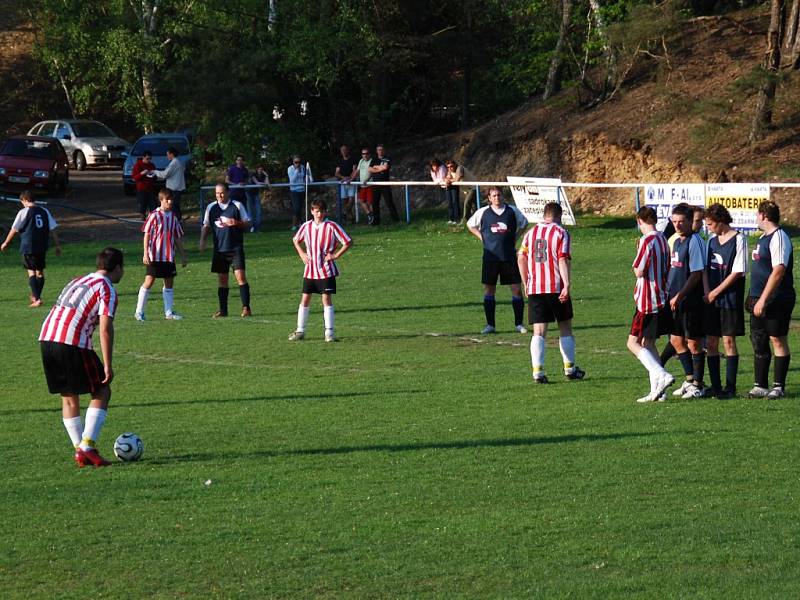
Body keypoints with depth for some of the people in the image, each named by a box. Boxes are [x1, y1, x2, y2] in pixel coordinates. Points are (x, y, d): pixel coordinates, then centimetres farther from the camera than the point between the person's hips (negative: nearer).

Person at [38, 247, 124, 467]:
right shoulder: (107, 288, 1)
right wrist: (108, 365, -8)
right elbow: (105, 328, -9)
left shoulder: (78, 281, 26)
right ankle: (87, 446, -5)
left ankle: (79, 451, 15)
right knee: (101, 392, 4)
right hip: (72, 343, -7)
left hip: (46, 339, 8)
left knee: (68, 397, 16)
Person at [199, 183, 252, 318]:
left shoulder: (237, 205, 0)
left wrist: (236, 223, -17)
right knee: (222, 280, 7)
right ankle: (223, 310, 13)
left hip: (235, 248, -3)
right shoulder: (211, 208, 9)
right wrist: (202, 240, 1)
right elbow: (206, 226, 17)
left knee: (240, 276, -12)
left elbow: (247, 224, 3)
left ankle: (246, 308, -11)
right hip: (219, 249, 3)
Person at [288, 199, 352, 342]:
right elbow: (295, 240, 22)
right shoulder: (306, 226, 4)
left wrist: (335, 255, -11)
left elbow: (348, 242, -7)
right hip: (310, 270, 4)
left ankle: (329, 331, -1)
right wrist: (302, 254, 8)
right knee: (305, 299, 5)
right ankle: (300, 331, 14)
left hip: (326, 270, -4)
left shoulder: (332, 227, -9)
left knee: (326, 298, -6)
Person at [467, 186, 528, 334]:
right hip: (490, 255, 0)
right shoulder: (483, 212, 3)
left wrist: (515, 238, 8)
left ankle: (519, 323, 6)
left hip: (509, 255, 0)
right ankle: (490, 325, 10)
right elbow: (470, 225, 18)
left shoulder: (512, 211, 3)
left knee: (516, 288, -3)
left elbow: (524, 224, 20)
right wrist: (482, 237, 6)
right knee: (489, 289, 2)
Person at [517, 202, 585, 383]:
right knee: (565, 328, 13)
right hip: (557, 288, -3)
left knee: (538, 332, 0)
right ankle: (570, 368, 20)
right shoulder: (561, 233, -4)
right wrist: (566, 285, -18)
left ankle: (537, 370, -12)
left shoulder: (530, 233, 10)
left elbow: (521, 259, 8)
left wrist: (526, 283, 16)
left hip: (534, 289, 3)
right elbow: (563, 260, -13)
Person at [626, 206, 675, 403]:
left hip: (647, 300, -9)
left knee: (634, 342, -6)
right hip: (661, 298, 9)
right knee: (648, 343, 14)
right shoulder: (663, 240, 11)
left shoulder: (647, 240, -16)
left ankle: (662, 376, -21)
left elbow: (639, 271, -16)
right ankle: (656, 390, 10)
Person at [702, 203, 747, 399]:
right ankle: (716, 386, 12)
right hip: (711, 300, 6)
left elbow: (737, 272, -12)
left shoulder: (738, 240, -8)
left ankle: (730, 387, 0)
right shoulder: (712, 240, 12)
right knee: (711, 342, 5)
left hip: (730, 299, -6)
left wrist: (715, 293, -11)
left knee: (729, 341, -4)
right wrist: (706, 293, 0)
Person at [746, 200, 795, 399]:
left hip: (776, 300, -10)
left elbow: (779, 271, -23)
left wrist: (763, 300, -25)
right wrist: (754, 298, 20)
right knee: (759, 342, 10)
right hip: (759, 300, 10)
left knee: (778, 340, -2)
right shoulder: (764, 238, 16)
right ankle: (760, 386, 16)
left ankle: (779, 386, 3)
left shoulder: (779, 237, -15)